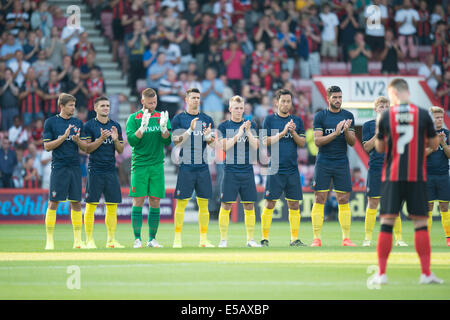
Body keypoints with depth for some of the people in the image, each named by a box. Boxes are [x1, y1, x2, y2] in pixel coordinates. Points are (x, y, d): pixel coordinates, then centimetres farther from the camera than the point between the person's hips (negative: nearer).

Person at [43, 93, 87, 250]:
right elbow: (47, 146, -3)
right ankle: (49, 240, 0)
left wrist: (77, 140, -11)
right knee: (53, 203, -5)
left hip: (75, 167, 4)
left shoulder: (78, 123, 12)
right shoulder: (50, 122, 1)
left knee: (76, 203, 4)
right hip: (58, 167, -4)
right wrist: (64, 137, -14)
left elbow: (85, 147, 10)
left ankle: (77, 240, 9)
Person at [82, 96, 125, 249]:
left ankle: (111, 240, 10)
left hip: (111, 171, 4)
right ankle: (89, 240, -1)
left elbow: (120, 150, 13)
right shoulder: (89, 125, 0)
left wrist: (116, 139, -7)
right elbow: (87, 149, -5)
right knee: (91, 205, -5)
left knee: (112, 206, 4)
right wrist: (101, 139, -18)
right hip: (95, 170, -4)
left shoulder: (115, 126, 12)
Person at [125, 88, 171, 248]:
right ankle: (137, 239, -1)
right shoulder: (134, 118, 2)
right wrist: (143, 126, -21)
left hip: (157, 165, 2)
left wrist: (164, 127, -17)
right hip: (139, 165, -2)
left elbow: (167, 141, 1)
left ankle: (152, 239, 9)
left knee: (155, 203, 2)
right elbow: (131, 140, -8)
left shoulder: (161, 117, 9)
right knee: (138, 201, -5)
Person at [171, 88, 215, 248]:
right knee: (181, 203, -4)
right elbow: (176, 142, -6)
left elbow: (213, 143, 11)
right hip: (186, 167, -3)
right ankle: (177, 239, 0)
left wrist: (208, 136, -11)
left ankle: (203, 239, 10)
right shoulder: (179, 119, 2)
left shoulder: (207, 119, 12)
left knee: (204, 203, 4)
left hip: (202, 167, 4)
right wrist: (190, 130, -19)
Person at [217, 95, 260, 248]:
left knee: (249, 206, 4)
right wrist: (238, 134, -18)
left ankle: (250, 239, 11)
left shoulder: (250, 125, 9)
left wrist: (248, 132, -14)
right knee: (226, 205, -4)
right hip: (230, 171, -2)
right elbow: (224, 146, -9)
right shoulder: (224, 126, 3)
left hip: (247, 171, 2)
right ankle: (223, 239, 3)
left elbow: (255, 146, 0)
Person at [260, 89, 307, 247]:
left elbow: (302, 143, 7)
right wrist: (283, 132, -14)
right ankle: (264, 239, 1)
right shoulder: (269, 120, 3)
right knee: (270, 204, -4)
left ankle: (295, 239, 10)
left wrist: (293, 132, -10)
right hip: (275, 169, -3)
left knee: (294, 205, 3)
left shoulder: (297, 121, 11)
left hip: (292, 169, 3)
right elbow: (265, 141, -5)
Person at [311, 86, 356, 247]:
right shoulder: (320, 116, 0)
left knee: (344, 200, 1)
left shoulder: (348, 116, 8)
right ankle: (316, 238, 0)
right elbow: (317, 141, -7)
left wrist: (346, 131, -14)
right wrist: (335, 133, -19)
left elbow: (352, 142, 7)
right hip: (323, 163, -2)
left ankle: (346, 238, 5)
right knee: (319, 200, -3)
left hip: (342, 163, 2)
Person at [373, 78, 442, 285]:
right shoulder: (423, 114, -1)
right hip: (417, 177, 0)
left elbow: (379, 148, 9)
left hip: (392, 176, 0)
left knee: (386, 223, 3)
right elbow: (434, 144, 7)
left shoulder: (385, 116, -1)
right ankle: (426, 273, 1)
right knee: (420, 223, 3)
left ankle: (381, 273, 0)